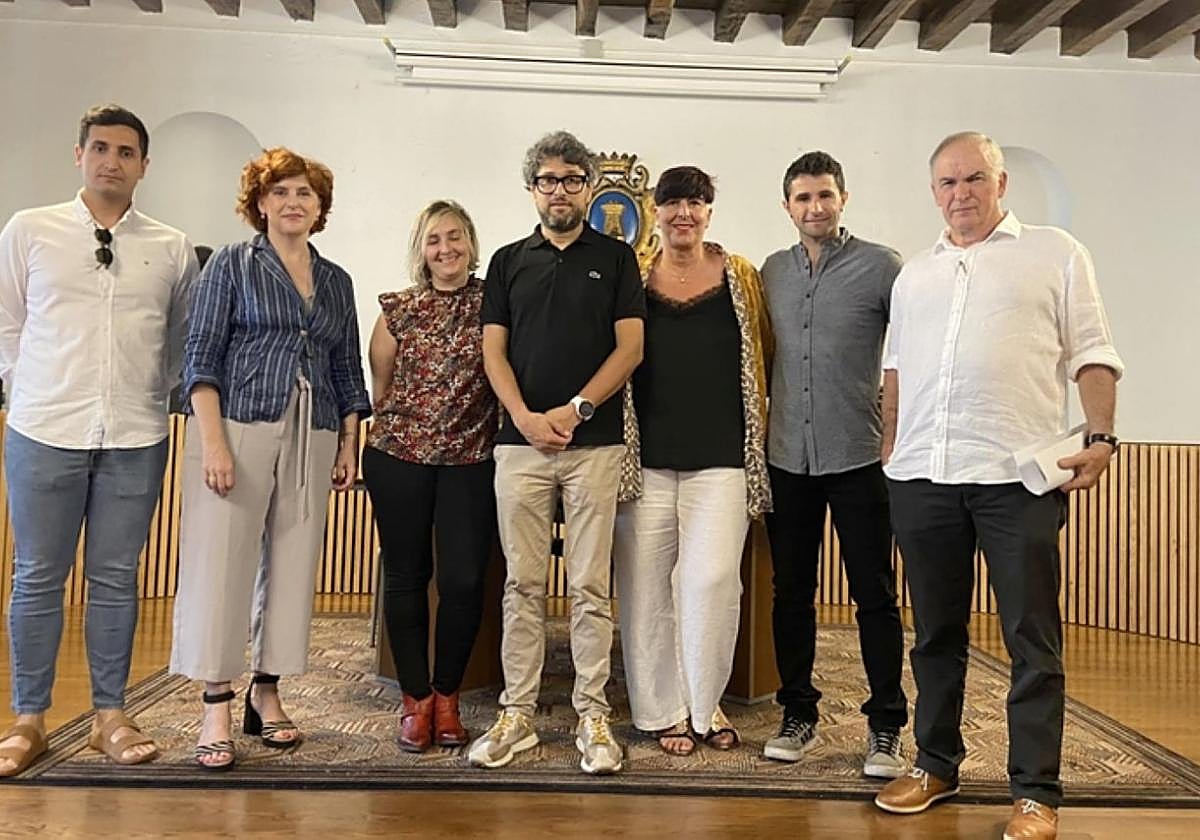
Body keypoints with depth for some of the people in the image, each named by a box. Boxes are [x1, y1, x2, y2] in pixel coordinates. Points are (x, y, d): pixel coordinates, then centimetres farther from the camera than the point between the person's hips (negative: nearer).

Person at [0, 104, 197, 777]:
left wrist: (154, 392, 8)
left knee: (117, 578, 8)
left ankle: (110, 715, 20)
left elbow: (184, 336, 16)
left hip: (135, 437, 1)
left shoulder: (172, 249, 7)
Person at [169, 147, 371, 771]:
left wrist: (350, 444, 10)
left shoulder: (336, 281, 15)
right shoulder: (231, 265, 3)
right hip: (238, 426, -4)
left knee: (292, 566, 6)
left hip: (312, 438, 4)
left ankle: (266, 692, 20)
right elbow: (202, 357, -4)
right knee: (222, 561, -4)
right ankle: (216, 709, 6)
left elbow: (348, 370, 17)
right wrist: (212, 440, -13)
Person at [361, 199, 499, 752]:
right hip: (398, 456, 1)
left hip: (471, 459, -1)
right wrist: (406, 422, 11)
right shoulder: (398, 309, 5)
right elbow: (379, 386, 12)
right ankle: (415, 698, 21)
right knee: (406, 577, 7)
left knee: (464, 580, -3)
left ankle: (447, 696, 17)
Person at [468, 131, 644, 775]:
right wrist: (524, 416, -10)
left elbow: (630, 346, 0)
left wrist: (577, 409, -11)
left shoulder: (615, 257, 8)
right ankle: (517, 715, 14)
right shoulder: (508, 261, 13)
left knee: (590, 587, 2)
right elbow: (493, 351, 7)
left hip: (595, 442, -1)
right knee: (523, 585, 6)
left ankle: (593, 716, 11)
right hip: (520, 441, 2)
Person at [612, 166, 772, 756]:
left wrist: (754, 430, 8)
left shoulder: (740, 276, 10)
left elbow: (761, 355, 14)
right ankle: (661, 710, 18)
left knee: (713, 579, -7)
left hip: (720, 455, -1)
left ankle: (705, 705, 15)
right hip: (646, 453, 1)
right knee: (646, 584, 3)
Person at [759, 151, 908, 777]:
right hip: (787, 459, 4)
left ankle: (885, 725, 15)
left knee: (874, 596, 3)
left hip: (858, 457, -3)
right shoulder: (772, 272, 10)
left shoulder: (880, 265, -2)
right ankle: (798, 713, 24)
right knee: (791, 593, 11)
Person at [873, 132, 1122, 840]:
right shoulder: (914, 275, 18)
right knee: (936, 631, 13)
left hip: (1017, 474, -4)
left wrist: (1101, 438, -8)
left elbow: (1092, 355, 2)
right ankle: (938, 764, 27)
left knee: (1033, 639, 1)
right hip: (922, 476, 4)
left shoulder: (1056, 254, 6)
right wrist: (890, 447, 14)